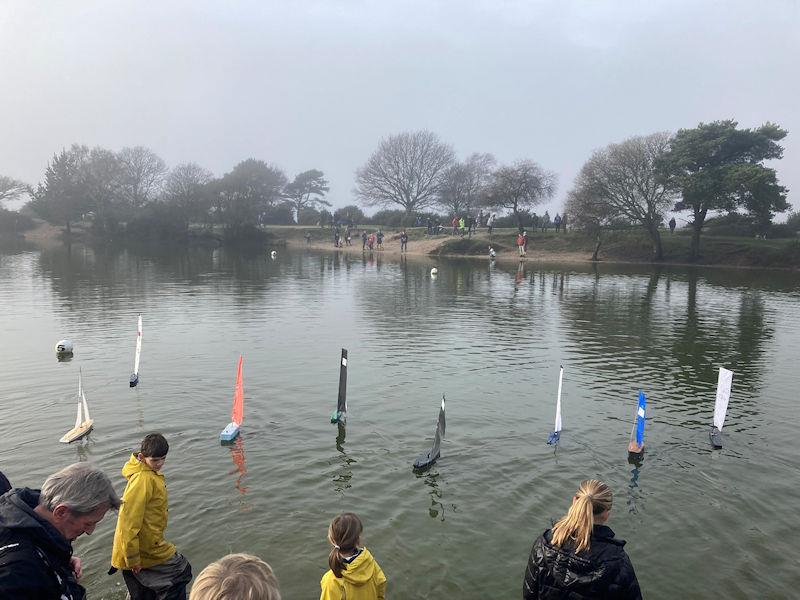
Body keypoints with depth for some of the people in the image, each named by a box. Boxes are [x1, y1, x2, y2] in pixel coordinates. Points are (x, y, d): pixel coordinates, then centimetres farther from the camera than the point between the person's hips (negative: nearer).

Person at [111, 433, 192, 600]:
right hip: (145, 549, -9)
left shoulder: (150, 474, 6)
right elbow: (129, 520, -25)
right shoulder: (143, 479, -25)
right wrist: (133, 558, -22)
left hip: (151, 543, 9)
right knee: (182, 572, 3)